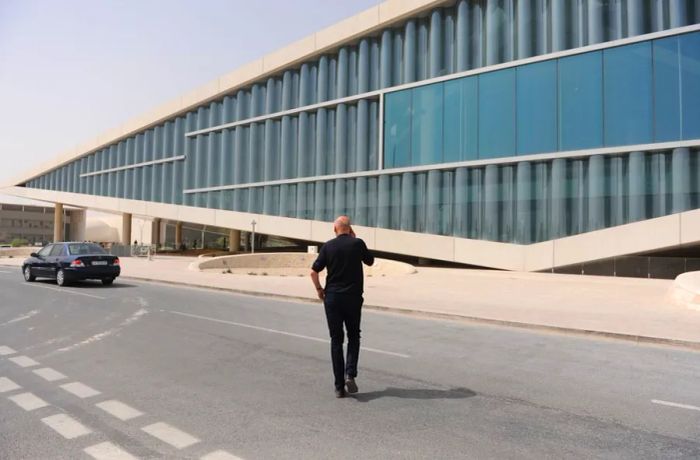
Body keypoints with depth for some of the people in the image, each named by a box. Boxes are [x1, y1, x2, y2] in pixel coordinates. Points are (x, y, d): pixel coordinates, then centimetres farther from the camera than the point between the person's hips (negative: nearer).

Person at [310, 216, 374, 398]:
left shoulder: (328, 246, -2)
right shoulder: (357, 243, -5)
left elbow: (314, 272, -3)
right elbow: (370, 261, 13)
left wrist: (319, 289, 13)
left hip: (332, 297, 1)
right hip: (353, 297, -1)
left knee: (336, 340, 7)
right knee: (353, 336, 17)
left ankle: (339, 386, 7)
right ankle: (350, 373, -2)